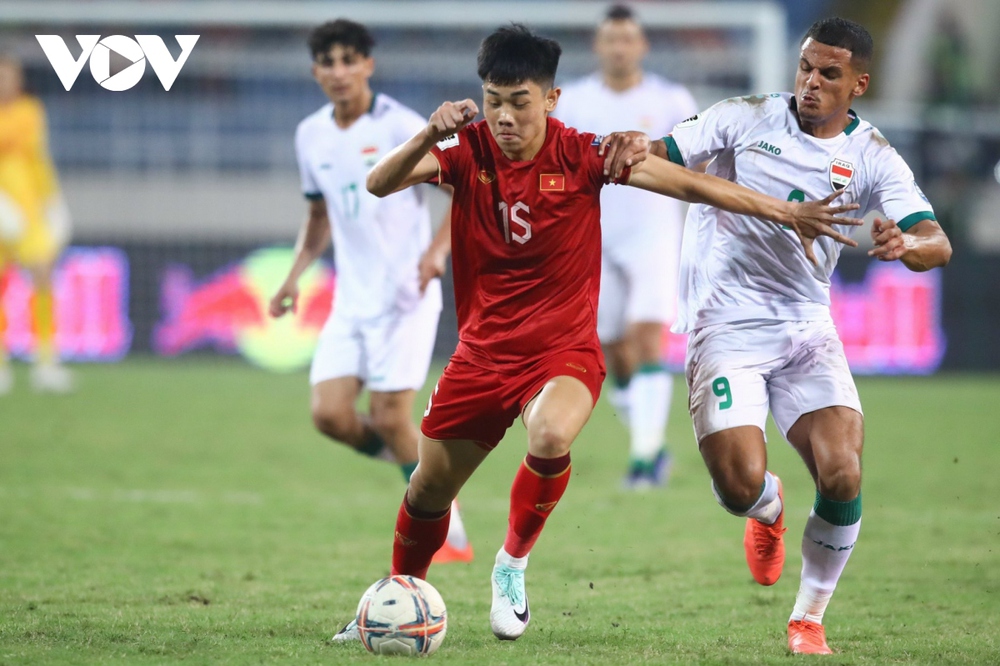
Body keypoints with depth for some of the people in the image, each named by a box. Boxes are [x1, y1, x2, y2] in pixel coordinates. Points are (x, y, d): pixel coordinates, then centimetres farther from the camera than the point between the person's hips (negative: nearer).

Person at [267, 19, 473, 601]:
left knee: (391, 416, -12)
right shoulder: (312, 136, 8)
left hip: (405, 292, -6)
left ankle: (450, 537, 1)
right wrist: (295, 275, 10)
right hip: (352, 296, 6)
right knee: (330, 413, -9)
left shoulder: (400, 127, -11)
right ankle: (409, 459, 19)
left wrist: (438, 249, -26)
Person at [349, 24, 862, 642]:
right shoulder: (468, 151, -7)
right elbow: (380, 184, -19)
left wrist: (784, 212, -11)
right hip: (483, 351, 3)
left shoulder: (581, 155, -11)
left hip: (563, 349, -3)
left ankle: (513, 563, -8)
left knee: (551, 437, -34)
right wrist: (427, 137, -37)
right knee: (429, 490, 9)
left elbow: (688, 183, -9)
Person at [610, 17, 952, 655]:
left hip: (807, 328, 2)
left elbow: (937, 243, -11)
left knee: (842, 478, -16)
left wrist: (905, 244, -35)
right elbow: (662, 155, -3)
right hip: (727, 330, -2)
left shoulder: (873, 158, 0)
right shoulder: (747, 118, -1)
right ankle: (769, 508, 26)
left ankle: (809, 619, 8)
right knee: (741, 487, -16)